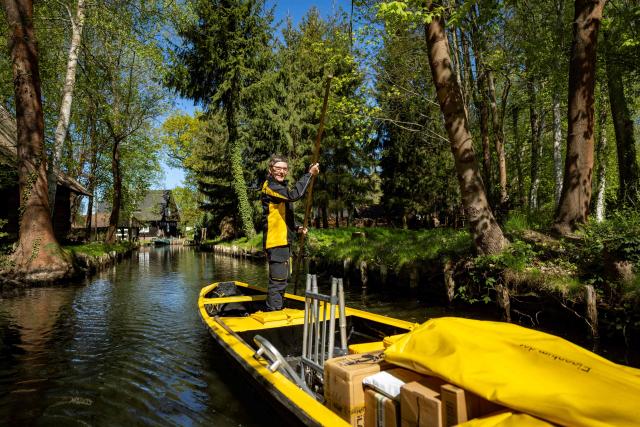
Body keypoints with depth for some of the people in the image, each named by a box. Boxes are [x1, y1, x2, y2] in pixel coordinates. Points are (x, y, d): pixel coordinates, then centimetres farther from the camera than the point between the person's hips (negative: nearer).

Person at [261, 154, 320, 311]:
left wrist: (296, 227, 12)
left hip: (284, 240, 10)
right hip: (276, 240, -10)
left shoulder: (281, 186, 20)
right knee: (278, 280, -9)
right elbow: (294, 195, -29)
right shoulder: (270, 186, -12)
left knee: (282, 279, 19)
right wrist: (309, 174, -23)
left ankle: (276, 311, 32)